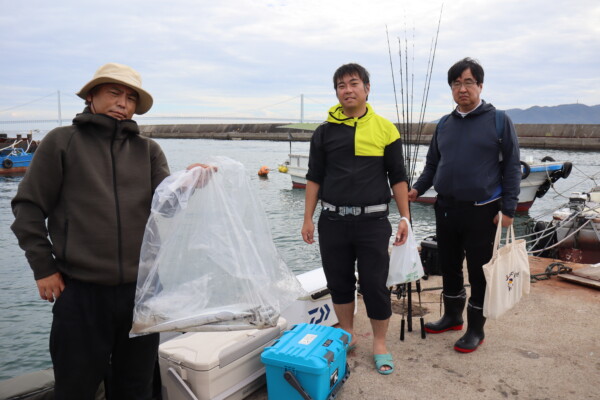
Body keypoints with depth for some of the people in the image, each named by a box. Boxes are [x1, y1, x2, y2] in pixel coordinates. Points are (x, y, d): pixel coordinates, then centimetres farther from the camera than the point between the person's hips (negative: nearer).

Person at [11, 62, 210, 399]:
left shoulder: (149, 150, 8)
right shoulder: (62, 141, 2)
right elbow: (28, 207, 2)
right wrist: (43, 267, -3)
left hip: (142, 287, 3)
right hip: (81, 290, -2)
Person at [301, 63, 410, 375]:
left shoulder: (385, 129, 2)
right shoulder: (325, 130, 5)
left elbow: (398, 176, 5)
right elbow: (314, 177, 8)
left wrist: (404, 217, 0)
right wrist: (308, 218, 4)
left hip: (373, 220, -2)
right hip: (333, 220, 2)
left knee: (375, 284, 3)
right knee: (339, 281, 12)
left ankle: (379, 344, 22)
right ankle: (347, 335, 32)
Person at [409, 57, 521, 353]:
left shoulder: (498, 121, -4)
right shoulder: (444, 124, 9)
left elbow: (511, 167, -5)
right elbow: (432, 164, 16)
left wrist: (508, 209, -10)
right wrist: (418, 188, 1)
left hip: (482, 211, -5)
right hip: (446, 208, 5)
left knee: (479, 271, 6)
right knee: (449, 267, 16)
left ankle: (476, 329, 22)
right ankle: (452, 316, 35)